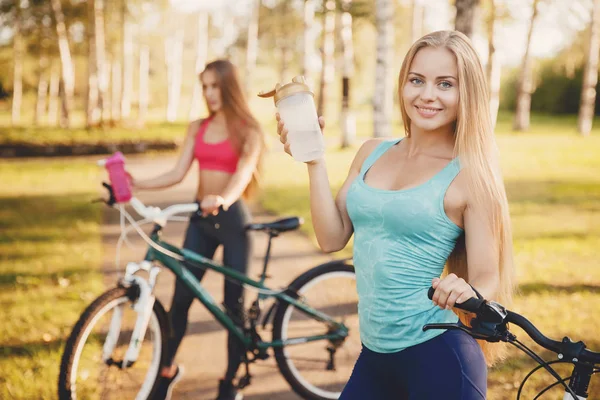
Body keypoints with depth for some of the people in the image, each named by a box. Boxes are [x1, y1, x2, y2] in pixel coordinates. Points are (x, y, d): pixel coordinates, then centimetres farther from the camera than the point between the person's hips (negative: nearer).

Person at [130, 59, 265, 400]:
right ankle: (168, 368, 22)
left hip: (233, 218, -4)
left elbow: (243, 174, -21)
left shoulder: (248, 131, -4)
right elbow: (178, 174, 2)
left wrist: (223, 200, -42)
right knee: (181, 297, 3)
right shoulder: (198, 128, 9)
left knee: (234, 302, 2)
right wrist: (136, 184, -13)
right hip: (200, 218, 4)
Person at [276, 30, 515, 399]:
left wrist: (466, 293, -31)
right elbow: (332, 238, 2)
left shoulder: (470, 175, -8)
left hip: (436, 355, -5)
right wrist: (313, 159, -3)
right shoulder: (372, 153, 7)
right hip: (374, 355, 6)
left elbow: (488, 279, -9)